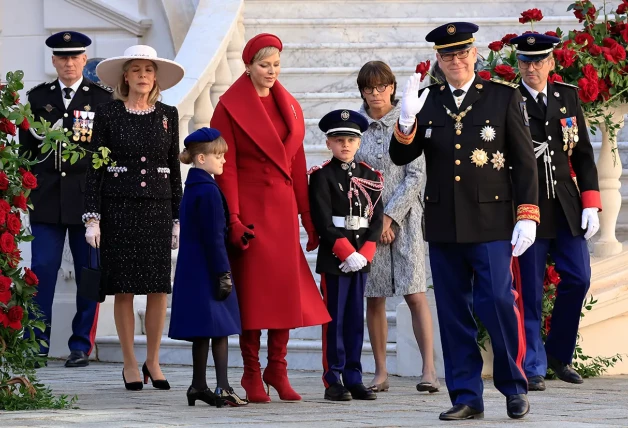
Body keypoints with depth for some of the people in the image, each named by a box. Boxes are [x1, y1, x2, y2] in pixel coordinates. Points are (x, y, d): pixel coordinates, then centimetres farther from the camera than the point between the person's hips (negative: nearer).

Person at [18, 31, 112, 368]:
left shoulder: (102, 99, 6)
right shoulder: (38, 97, 12)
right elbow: (26, 146, 14)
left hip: (88, 197, -1)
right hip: (46, 197, 1)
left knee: (88, 272, 1)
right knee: (42, 269, -3)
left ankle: (82, 345, 7)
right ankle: (37, 343, 2)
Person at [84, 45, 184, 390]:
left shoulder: (168, 115, 9)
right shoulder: (108, 114, 2)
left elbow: (174, 168, 12)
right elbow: (95, 168, 1)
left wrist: (178, 217, 8)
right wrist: (92, 216, -6)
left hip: (158, 208, 2)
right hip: (119, 206, -2)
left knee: (158, 287, -1)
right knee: (124, 288, 0)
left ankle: (153, 361, 11)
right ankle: (130, 363, 9)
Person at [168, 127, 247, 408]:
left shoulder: (192, 188, 14)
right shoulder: (209, 191, -15)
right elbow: (214, 238, -18)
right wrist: (223, 274, -16)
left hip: (192, 269, 9)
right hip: (208, 269, -9)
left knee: (202, 331, 12)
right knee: (220, 329, -7)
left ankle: (198, 385, 15)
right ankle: (222, 388, -9)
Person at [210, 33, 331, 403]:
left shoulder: (289, 107, 12)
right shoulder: (230, 108, -4)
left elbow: (297, 164, 13)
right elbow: (226, 168, -8)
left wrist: (308, 217, 9)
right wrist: (232, 219, -15)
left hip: (283, 207, 5)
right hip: (250, 206, -5)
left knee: (286, 288, 3)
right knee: (253, 289, -2)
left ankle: (278, 371, 11)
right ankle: (252, 375, 4)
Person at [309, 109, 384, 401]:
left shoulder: (370, 176, 10)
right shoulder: (322, 176, -3)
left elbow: (376, 218, 5)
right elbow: (323, 221, -10)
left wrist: (365, 253, -7)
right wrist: (347, 253, -16)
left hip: (361, 258, 4)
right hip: (334, 257, -4)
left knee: (356, 319, 7)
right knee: (334, 320, -2)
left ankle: (354, 380, 11)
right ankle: (333, 382, 0)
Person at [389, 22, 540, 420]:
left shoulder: (504, 97, 2)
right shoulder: (427, 101, 9)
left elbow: (525, 161, 1)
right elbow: (401, 156, 5)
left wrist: (527, 216, -6)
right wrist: (407, 120, -14)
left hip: (490, 223, -3)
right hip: (444, 225, 3)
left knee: (497, 304, -10)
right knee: (454, 313, 4)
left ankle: (514, 386, 8)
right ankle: (466, 397, 11)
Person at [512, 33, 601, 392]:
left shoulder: (568, 96, 8)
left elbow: (584, 153, 10)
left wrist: (591, 203, 3)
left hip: (567, 206, 4)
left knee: (578, 279, 2)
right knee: (530, 291, -2)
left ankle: (559, 354, 20)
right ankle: (534, 368, 7)